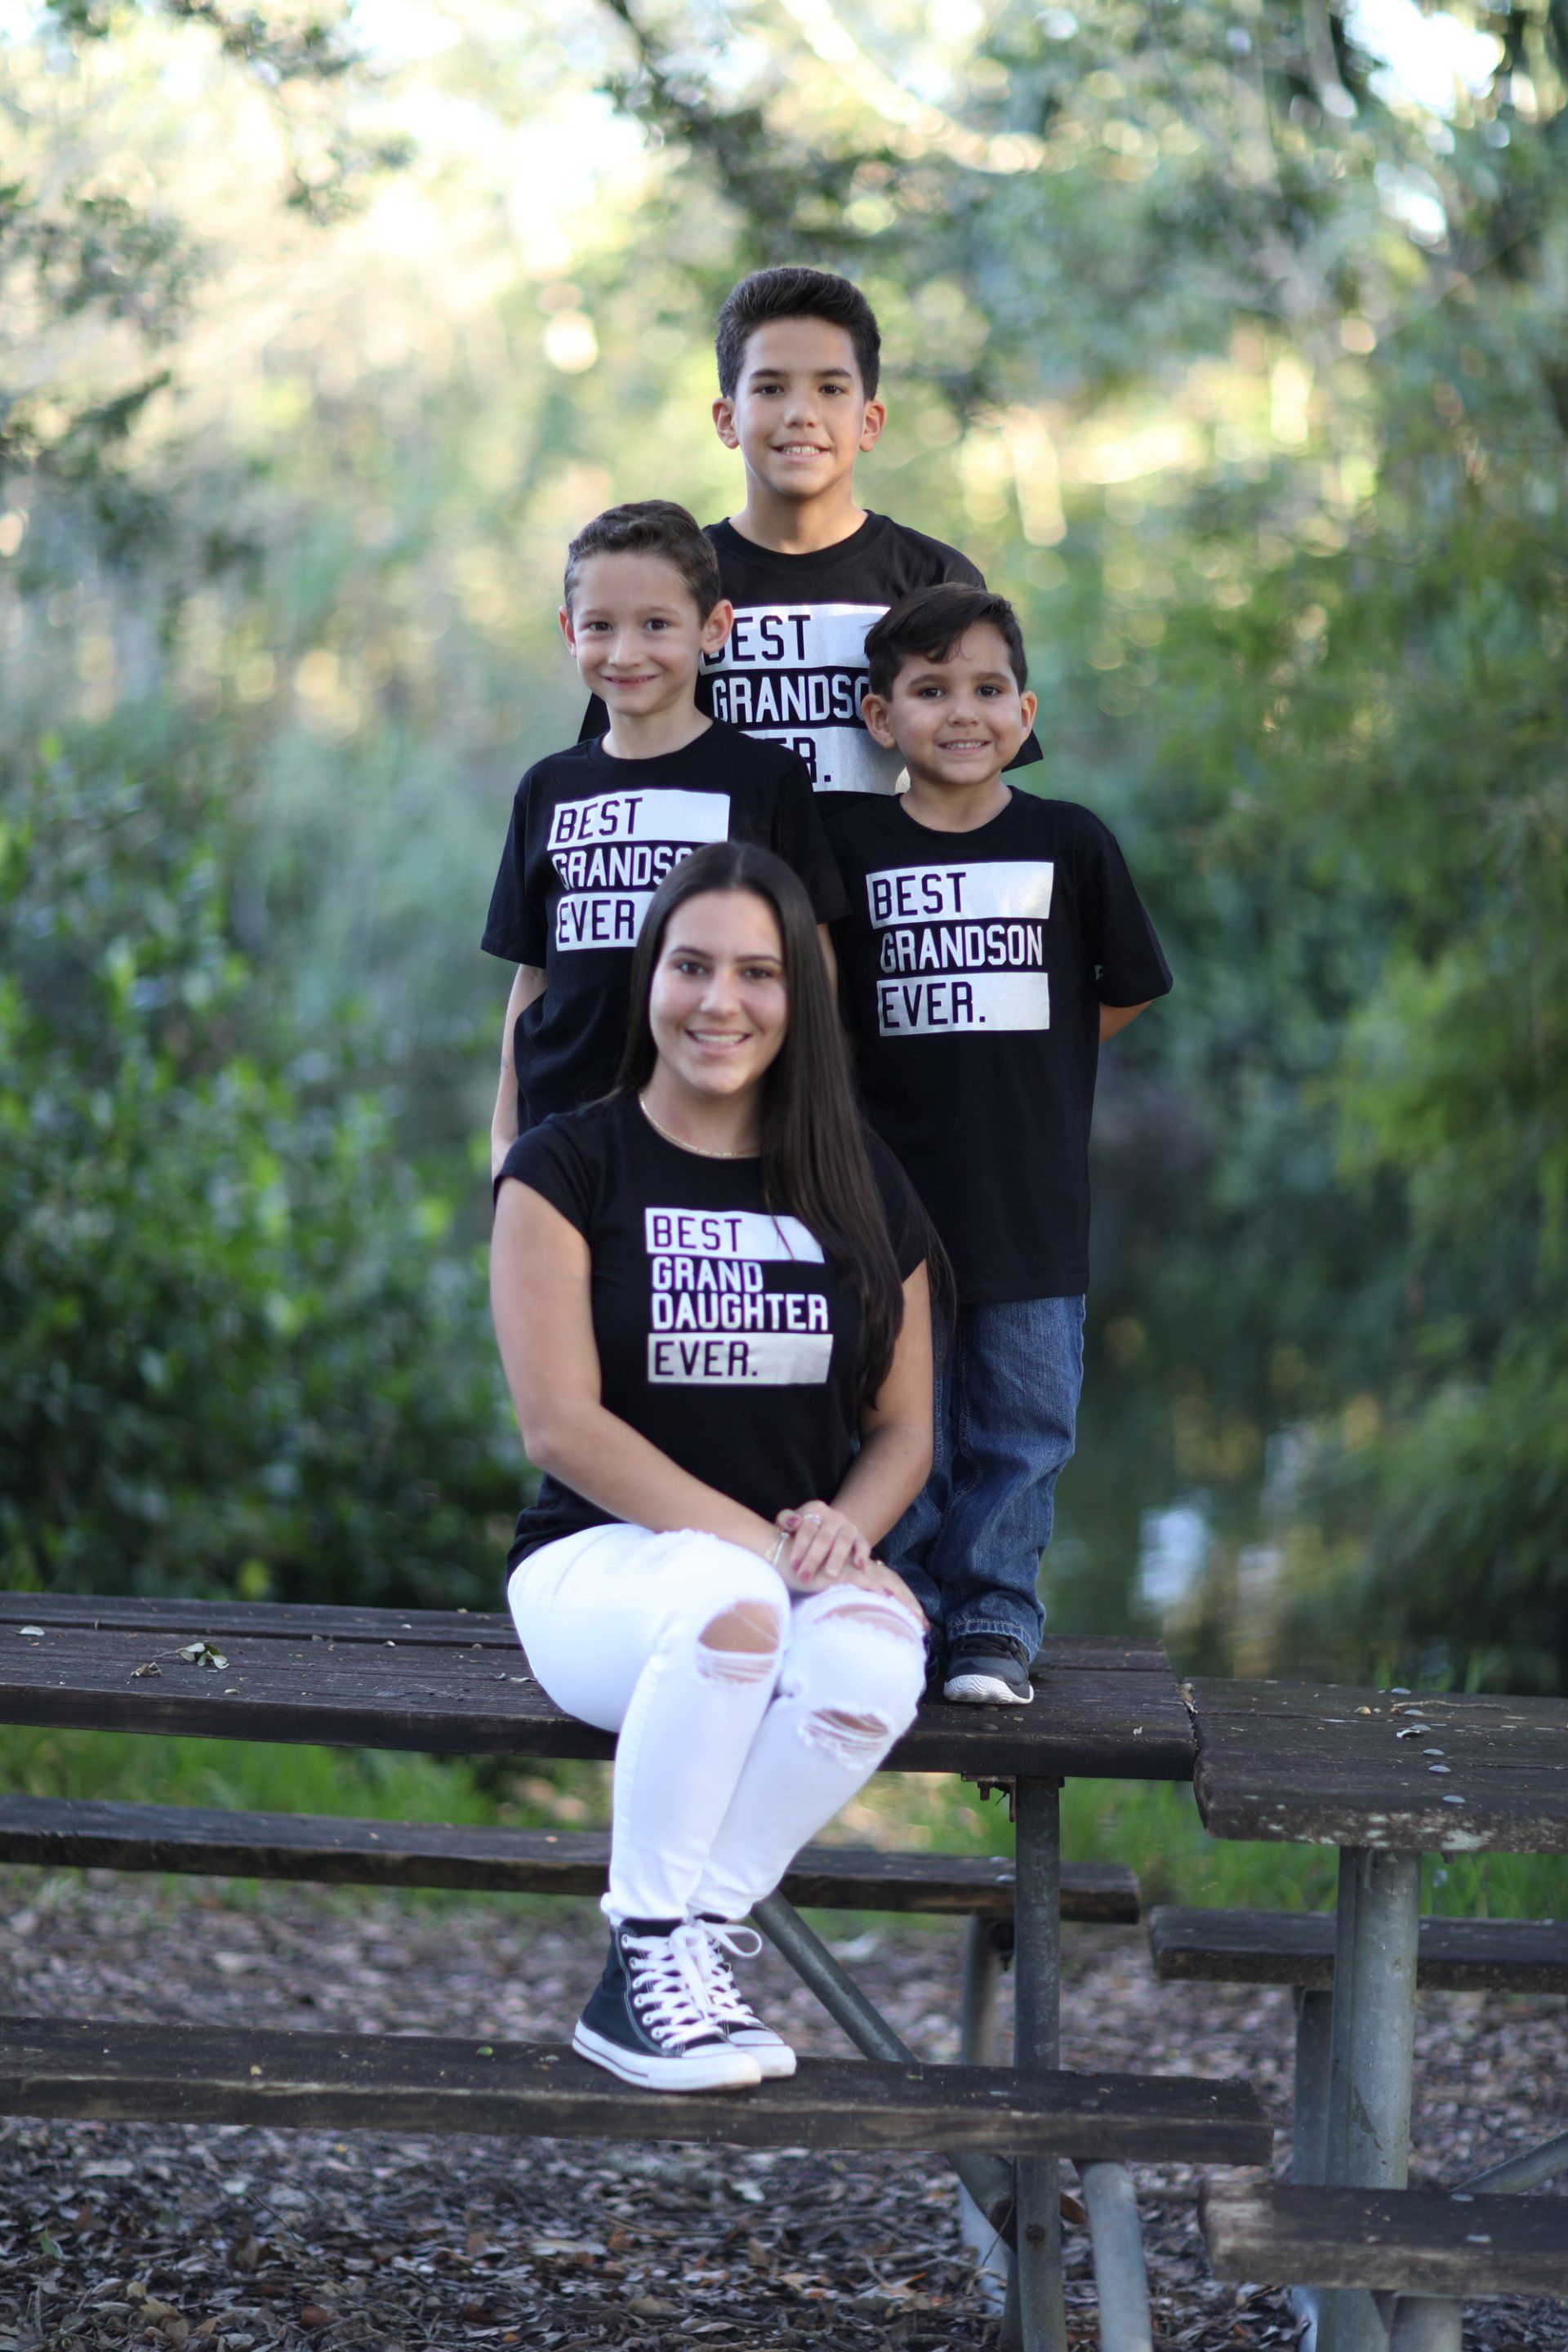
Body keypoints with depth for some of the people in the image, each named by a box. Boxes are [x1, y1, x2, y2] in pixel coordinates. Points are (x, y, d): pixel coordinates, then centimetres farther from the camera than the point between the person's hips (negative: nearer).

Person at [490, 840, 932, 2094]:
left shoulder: (860, 1189, 10)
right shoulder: (570, 1168, 0)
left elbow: (905, 1427, 11)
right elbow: (561, 1423, -9)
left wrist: (844, 1527, -12)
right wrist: (749, 1536, -19)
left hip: (801, 1565, 3)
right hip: (599, 1564, -3)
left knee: (877, 1659, -34)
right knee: (730, 1602, -39)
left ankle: (685, 1953, -23)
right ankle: (655, 1950, -25)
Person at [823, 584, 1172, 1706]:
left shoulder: (1070, 843, 0)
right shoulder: (853, 846, 0)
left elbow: (1127, 990, 10)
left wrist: (1023, 1073, 8)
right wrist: (922, 1080, 2)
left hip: (1032, 1194, 0)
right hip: (895, 1189, 0)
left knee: (1019, 1423, 4)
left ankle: (995, 1618, 14)